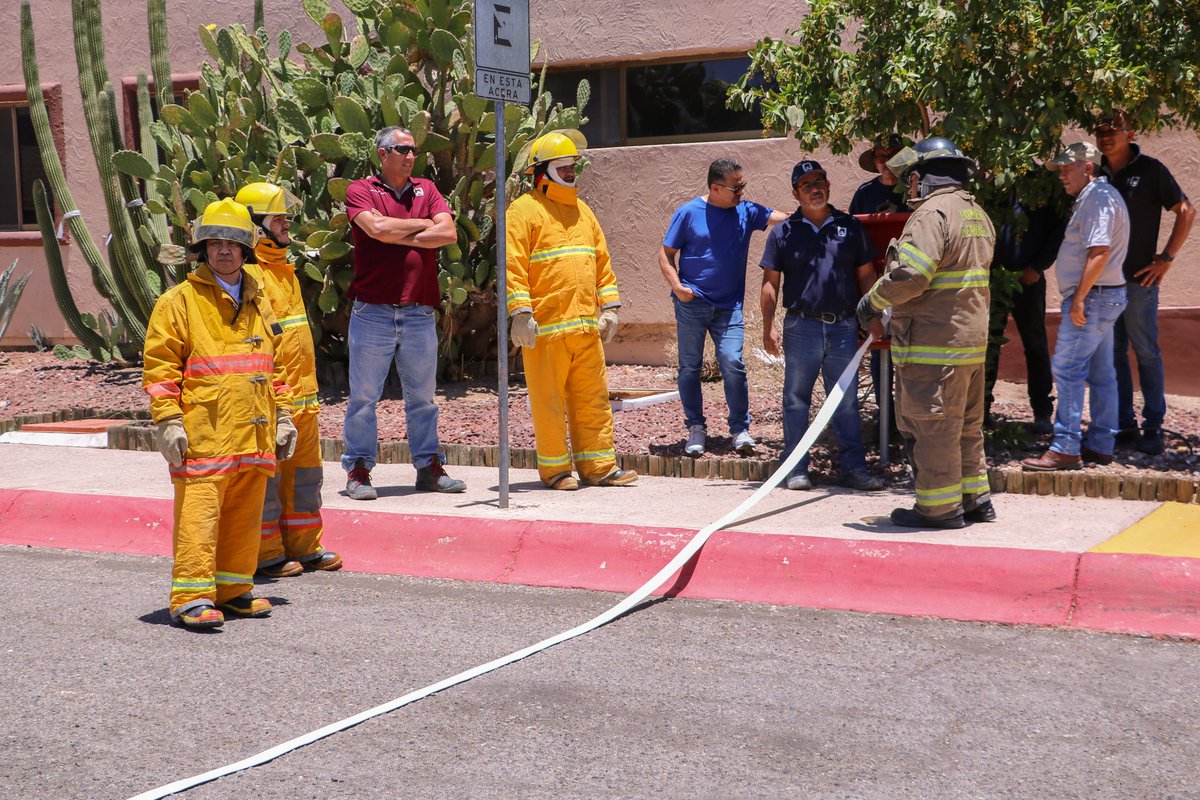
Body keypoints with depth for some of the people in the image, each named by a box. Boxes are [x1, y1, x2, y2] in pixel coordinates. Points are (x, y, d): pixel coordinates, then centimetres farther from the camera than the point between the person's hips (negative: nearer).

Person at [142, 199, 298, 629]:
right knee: (199, 511, -9)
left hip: (255, 434, 6)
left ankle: (232, 589, 22)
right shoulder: (179, 301, -1)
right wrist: (168, 421, -12)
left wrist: (283, 416, 18)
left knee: (245, 513, 11)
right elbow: (159, 366, -5)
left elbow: (274, 364, 24)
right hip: (204, 434, -6)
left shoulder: (258, 301, 18)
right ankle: (191, 598, -6)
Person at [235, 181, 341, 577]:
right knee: (266, 474, 0)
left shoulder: (283, 269, 18)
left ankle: (304, 545, 25)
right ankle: (267, 553, 9)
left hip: (301, 396, 9)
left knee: (304, 471, 15)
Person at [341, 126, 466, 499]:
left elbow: (448, 234, -2)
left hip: (420, 312, 3)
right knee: (364, 395, 1)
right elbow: (378, 228, -16)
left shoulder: (426, 189, 13)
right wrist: (425, 224, -1)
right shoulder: (360, 190, 3)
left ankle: (429, 467, 18)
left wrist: (397, 237, -6)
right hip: (373, 311, -3)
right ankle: (359, 470, 8)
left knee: (422, 395, 10)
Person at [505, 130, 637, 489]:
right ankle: (555, 468, 10)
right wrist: (521, 313, -18)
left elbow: (601, 261, 23)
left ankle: (598, 466, 15)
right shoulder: (524, 210, -4)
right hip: (545, 326, -7)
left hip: (586, 325, 7)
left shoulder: (581, 210, 19)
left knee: (593, 397, 8)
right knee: (549, 399, 1)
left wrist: (609, 307, 16)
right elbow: (513, 265, -11)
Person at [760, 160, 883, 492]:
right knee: (796, 400, 3)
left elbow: (866, 276, 12)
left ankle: (854, 466, 12)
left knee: (847, 401, 6)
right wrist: (768, 327, -3)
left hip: (844, 327, 1)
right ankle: (797, 468, 10)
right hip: (802, 327, -1)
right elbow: (770, 282, 4)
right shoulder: (783, 232, 4)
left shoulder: (850, 227, 9)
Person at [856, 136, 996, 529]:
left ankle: (939, 507, 4)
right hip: (971, 338, 10)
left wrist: (872, 302, -7)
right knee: (966, 424, 18)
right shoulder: (977, 214, 16)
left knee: (931, 426, -1)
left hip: (934, 344, -10)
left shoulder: (932, 212, -15)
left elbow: (909, 275, -25)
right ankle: (974, 497, 26)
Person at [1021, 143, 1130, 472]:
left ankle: (1065, 448, -11)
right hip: (1105, 297, 11)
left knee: (1067, 369, -11)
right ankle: (1101, 445, 19)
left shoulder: (1097, 198, -15)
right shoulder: (1096, 196, 19)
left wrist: (1079, 297, -24)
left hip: (1093, 297, -11)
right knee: (1101, 373, 13)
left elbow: (1100, 251, -24)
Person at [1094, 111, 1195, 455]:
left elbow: (1186, 212, -4)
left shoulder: (1150, 169, -4)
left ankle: (1153, 427, 4)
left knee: (1147, 353, -1)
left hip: (1137, 279, -5)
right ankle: (1123, 424, 15)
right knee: (1112, 354, 7)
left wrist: (1166, 258, -9)